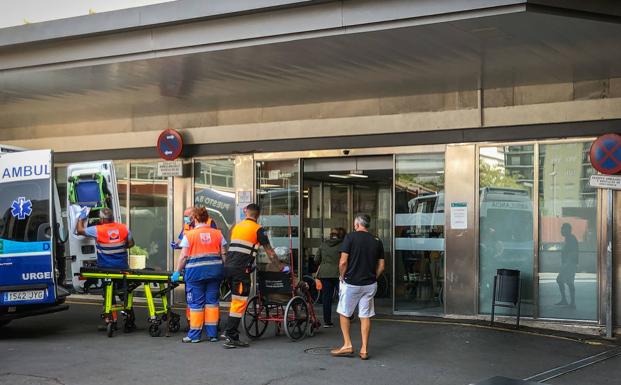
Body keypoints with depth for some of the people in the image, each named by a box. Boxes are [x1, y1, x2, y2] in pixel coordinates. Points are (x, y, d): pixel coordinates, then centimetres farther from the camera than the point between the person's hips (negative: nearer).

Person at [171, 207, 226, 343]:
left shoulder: (189, 235, -4)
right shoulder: (217, 233, 5)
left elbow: (184, 256, -6)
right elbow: (223, 254, 5)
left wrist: (178, 272, 3)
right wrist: (224, 270, 14)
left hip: (196, 272, -3)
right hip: (215, 271, 3)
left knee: (196, 303, 4)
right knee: (212, 301, 10)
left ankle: (194, 335, 10)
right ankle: (212, 334, 12)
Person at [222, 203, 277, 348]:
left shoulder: (236, 227, 19)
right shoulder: (258, 229, 0)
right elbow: (269, 251, 4)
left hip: (228, 266, 7)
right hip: (241, 269, -7)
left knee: (236, 301, 19)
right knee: (240, 302, -5)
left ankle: (229, 331, 20)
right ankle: (230, 338, -7)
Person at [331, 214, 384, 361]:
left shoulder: (350, 237, -9)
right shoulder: (377, 241, 5)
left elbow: (343, 262, -14)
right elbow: (381, 266, 5)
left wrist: (342, 277, 1)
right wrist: (372, 277, 15)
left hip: (350, 283, -4)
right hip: (369, 284, 4)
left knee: (344, 314, 12)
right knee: (365, 316, 8)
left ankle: (347, 345, 11)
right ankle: (364, 349, 9)